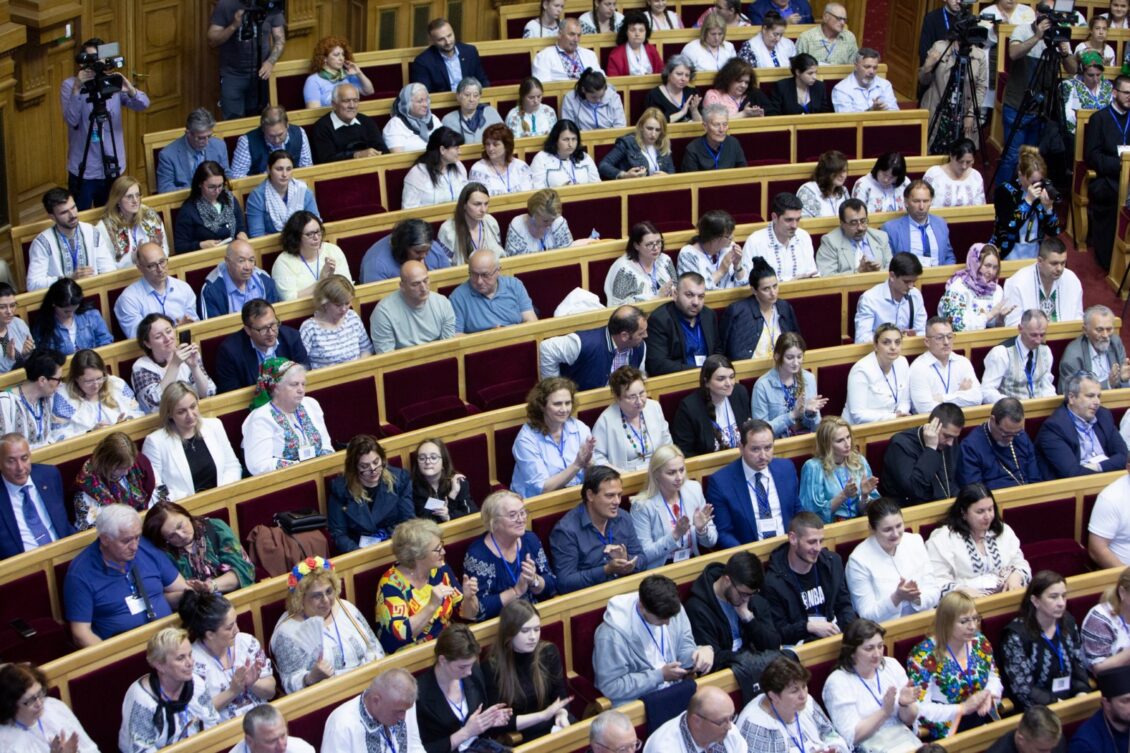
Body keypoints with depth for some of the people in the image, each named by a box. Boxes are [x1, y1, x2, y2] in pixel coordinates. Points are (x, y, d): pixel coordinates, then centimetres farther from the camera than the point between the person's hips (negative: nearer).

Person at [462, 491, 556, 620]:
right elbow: (479, 609, -21)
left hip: (536, 616, 6)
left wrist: (534, 581, -15)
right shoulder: (477, 555, -15)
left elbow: (552, 586, 5)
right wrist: (517, 591, -21)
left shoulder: (530, 540, 3)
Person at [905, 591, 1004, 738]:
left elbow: (994, 678, 17)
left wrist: (988, 696, -5)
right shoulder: (924, 656, -15)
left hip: (985, 719, 6)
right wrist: (962, 708, -23)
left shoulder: (979, 642, 3)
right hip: (946, 731, -6)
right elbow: (919, 709, -19)